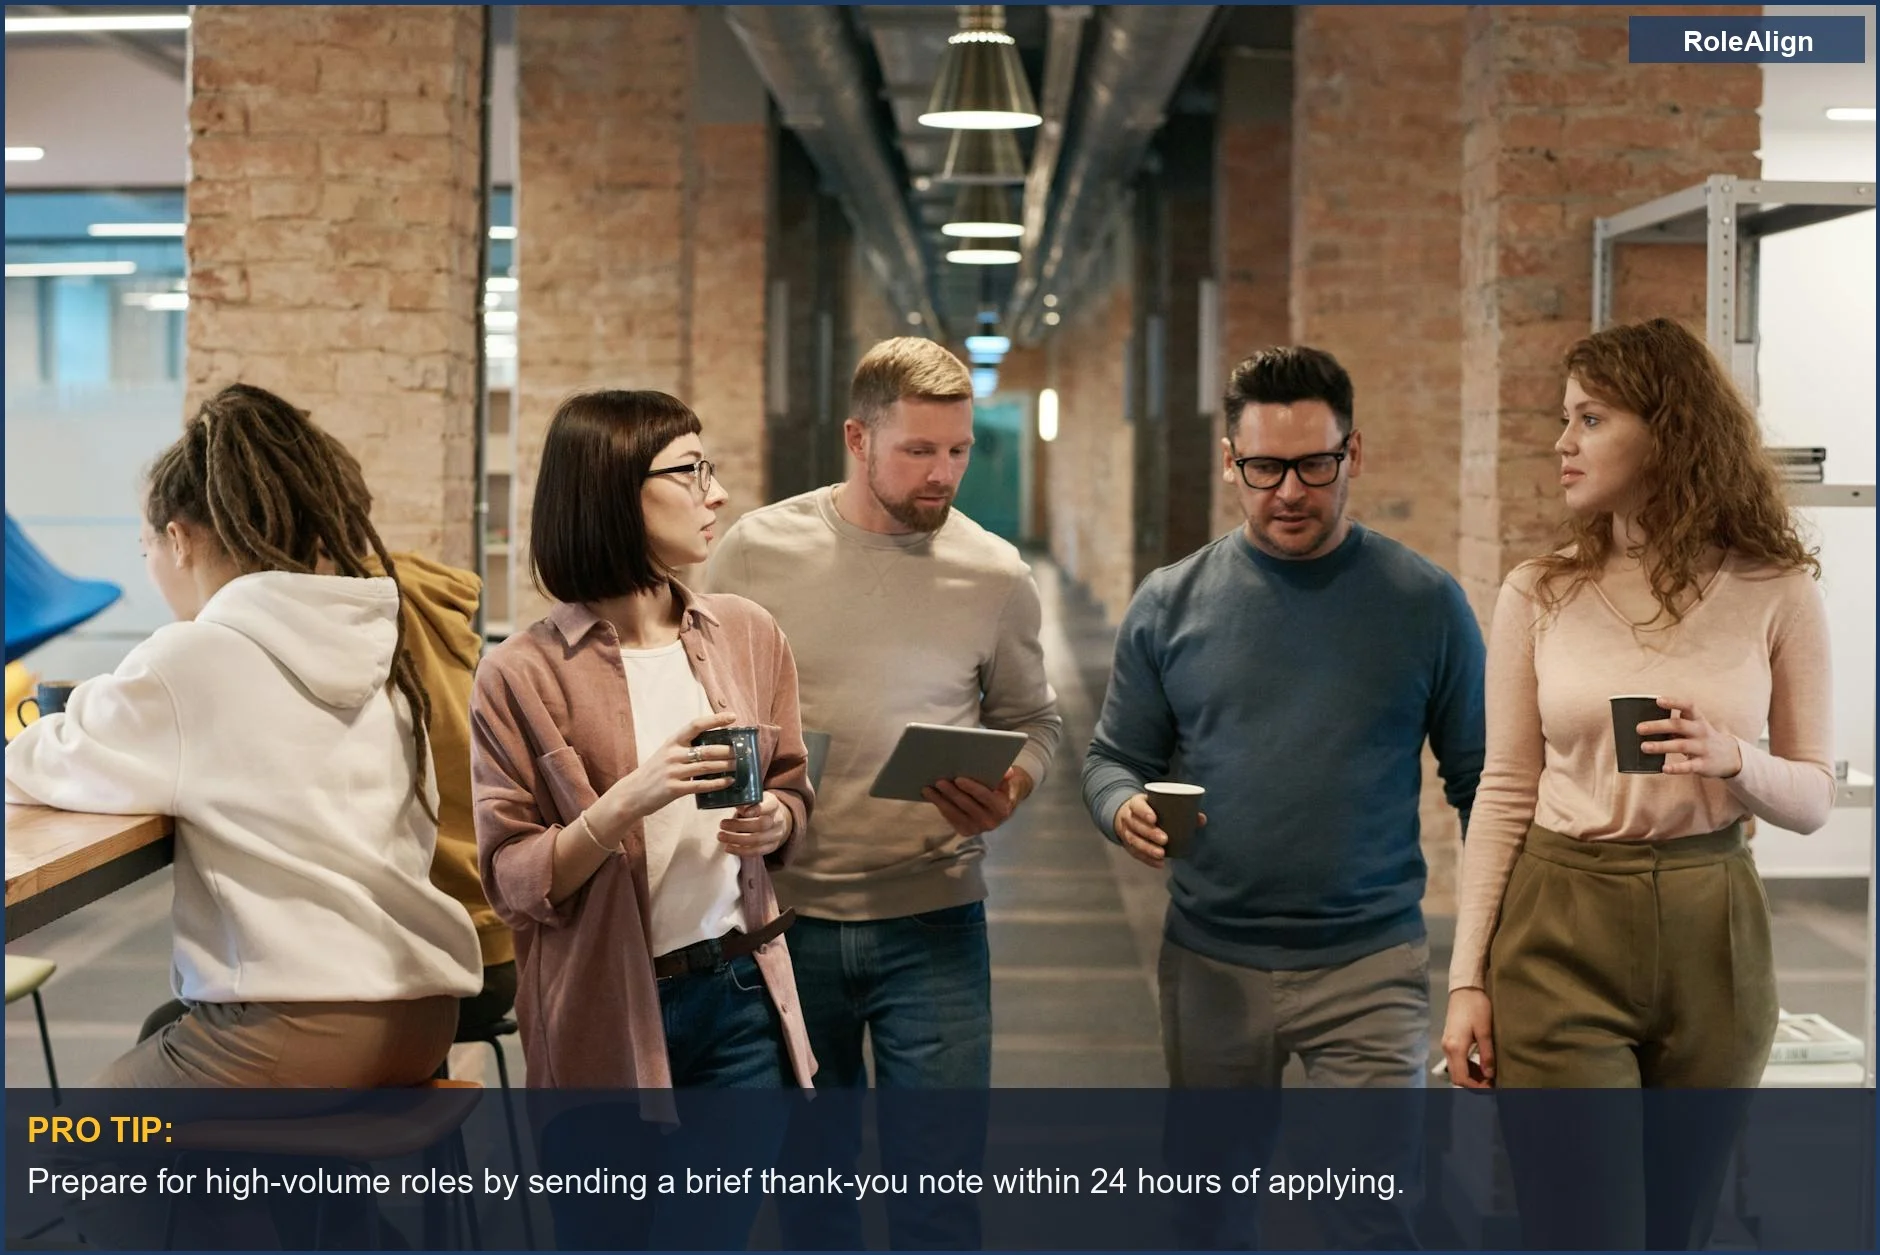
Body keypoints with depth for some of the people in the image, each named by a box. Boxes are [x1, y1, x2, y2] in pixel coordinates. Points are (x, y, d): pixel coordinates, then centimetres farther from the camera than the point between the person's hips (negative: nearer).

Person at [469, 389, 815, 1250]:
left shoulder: (749, 637, 3)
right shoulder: (524, 675, -10)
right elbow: (512, 882, -10)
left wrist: (771, 824, -9)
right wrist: (630, 802, -24)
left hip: (740, 1000, 3)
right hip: (602, 1021, -2)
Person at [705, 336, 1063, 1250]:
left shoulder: (995, 575, -2)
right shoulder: (757, 550, -3)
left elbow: (1032, 722, 9)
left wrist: (1008, 795, -11)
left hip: (933, 924, 0)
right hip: (784, 914, 0)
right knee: (806, 1175, 14)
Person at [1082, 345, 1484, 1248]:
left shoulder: (1423, 603, -1)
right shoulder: (1170, 604, 3)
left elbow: (1479, 783, 3)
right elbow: (1114, 757, 8)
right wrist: (1125, 810, -16)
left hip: (1370, 963, -2)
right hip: (1210, 962, 2)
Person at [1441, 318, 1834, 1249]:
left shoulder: (1774, 594, 0)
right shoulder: (1538, 594, 1)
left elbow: (1814, 799, 5)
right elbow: (1504, 793, 3)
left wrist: (1735, 760, -18)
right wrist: (1467, 979, 0)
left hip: (1711, 940, 1)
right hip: (1560, 937, -1)